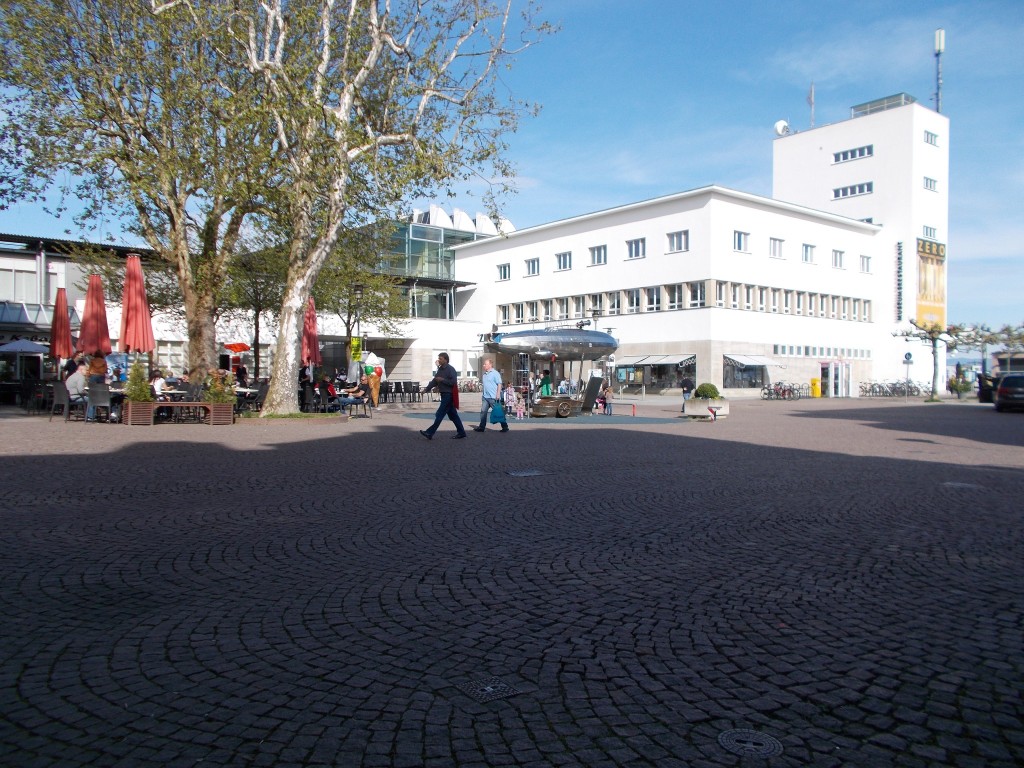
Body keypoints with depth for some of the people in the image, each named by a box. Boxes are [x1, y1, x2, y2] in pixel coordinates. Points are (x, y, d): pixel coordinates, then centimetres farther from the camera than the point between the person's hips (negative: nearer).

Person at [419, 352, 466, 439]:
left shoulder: (450, 369, -12)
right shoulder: (440, 369, 14)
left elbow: (454, 382, -20)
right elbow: (434, 381, 15)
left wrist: (442, 380, -19)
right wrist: (426, 389, 6)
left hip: (448, 395, -9)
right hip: (444, 395, 9)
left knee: (439, 415, -7)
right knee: (453, 415, 12)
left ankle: (430, 433, -5)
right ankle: (461, 432, 18)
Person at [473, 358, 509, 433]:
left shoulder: (495, 373, -8)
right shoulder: (484, 374, 14)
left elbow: (499, 384, -12)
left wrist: (498, 394, -19)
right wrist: (482, 394, 18)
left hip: (493, 397, -7)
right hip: (485, 397, 7)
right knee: (483, 411, 3)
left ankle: (505, 427, 8)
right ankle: (482, 427, 9)